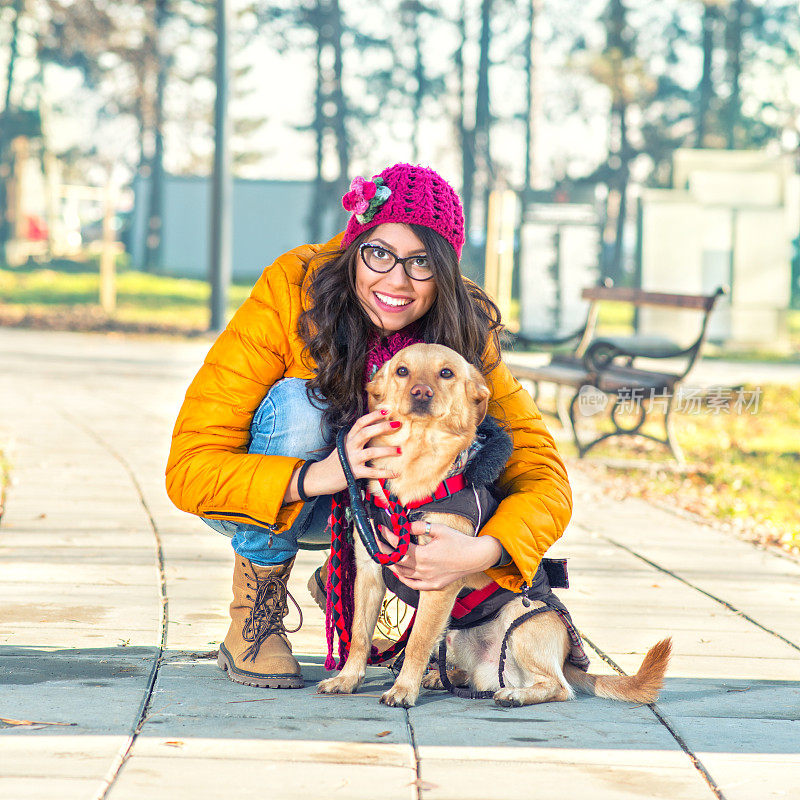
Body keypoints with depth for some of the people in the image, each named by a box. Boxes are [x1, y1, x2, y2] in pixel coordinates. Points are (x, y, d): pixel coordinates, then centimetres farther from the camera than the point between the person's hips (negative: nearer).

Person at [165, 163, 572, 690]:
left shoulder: (464, 328, -21)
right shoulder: (290, 295, -30)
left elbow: (544, 476, -23)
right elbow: (189, 468, -32)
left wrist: (481, 552, -44)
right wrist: (319, 475, -49)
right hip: (263, 495, -3)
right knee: (299, 406, -33)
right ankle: (254, 618, -17)